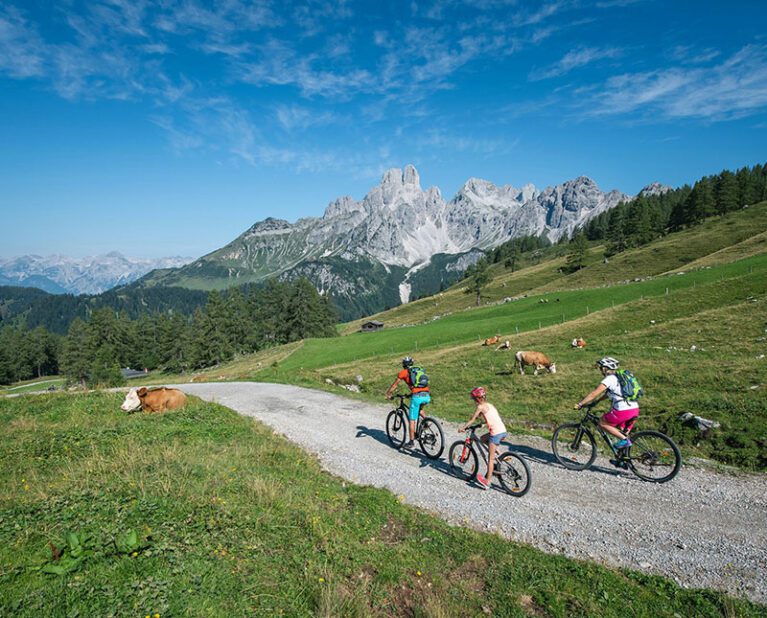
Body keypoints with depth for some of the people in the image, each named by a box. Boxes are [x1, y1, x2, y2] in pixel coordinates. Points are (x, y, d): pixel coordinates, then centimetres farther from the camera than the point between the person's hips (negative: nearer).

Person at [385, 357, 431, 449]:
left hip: (417, 396, -5)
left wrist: (388, 394, 32)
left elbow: (394, 385, 18)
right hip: (427, 396, 5)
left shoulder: (403, 372, 11)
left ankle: (411, 442, 7)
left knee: (412, 420, 5)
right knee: (419, 409, 36)